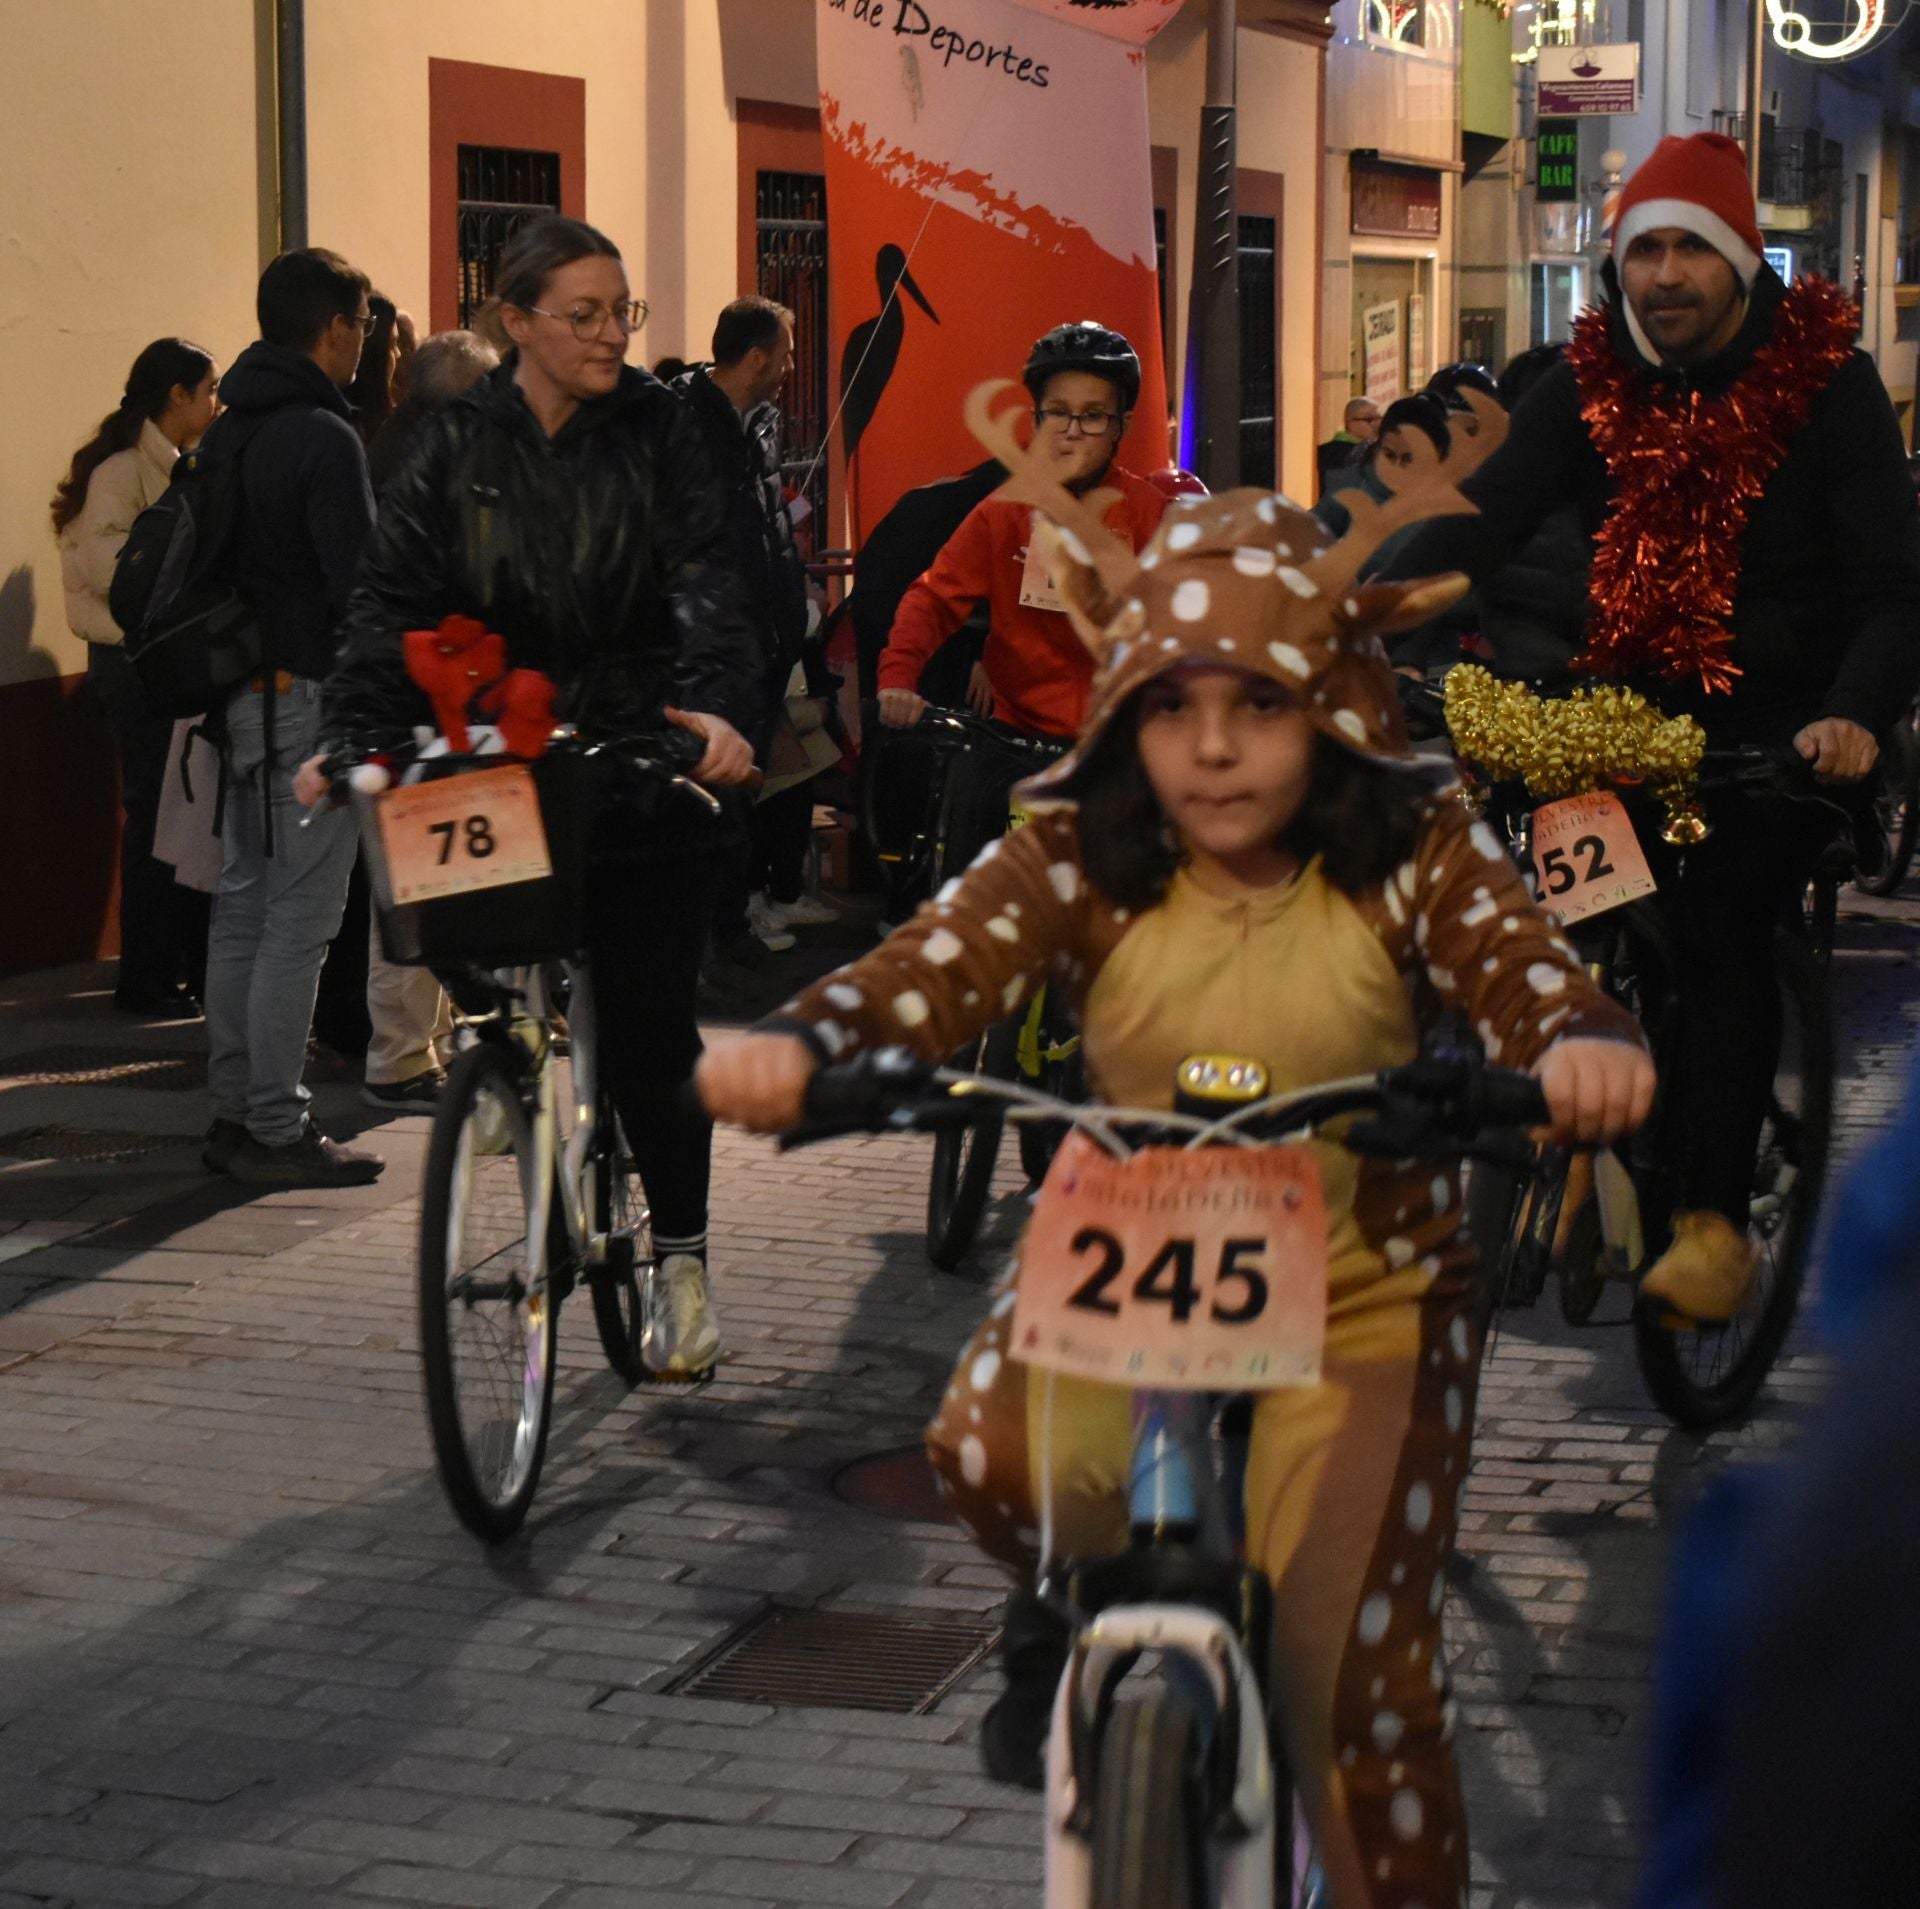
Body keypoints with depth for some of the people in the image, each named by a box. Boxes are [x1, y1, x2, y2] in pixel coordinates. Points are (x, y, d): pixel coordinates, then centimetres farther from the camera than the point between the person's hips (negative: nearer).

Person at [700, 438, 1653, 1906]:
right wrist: (798, 1045, -45)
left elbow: (1524, 966, -26)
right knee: (996, 1449, -29)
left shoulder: (1414, 852, -11)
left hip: (1359, 1295, -1)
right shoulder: (1078, 860, -10)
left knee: (1354, 1667, -6)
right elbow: (933, 969, -24)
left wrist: (1586, 1045, -51)